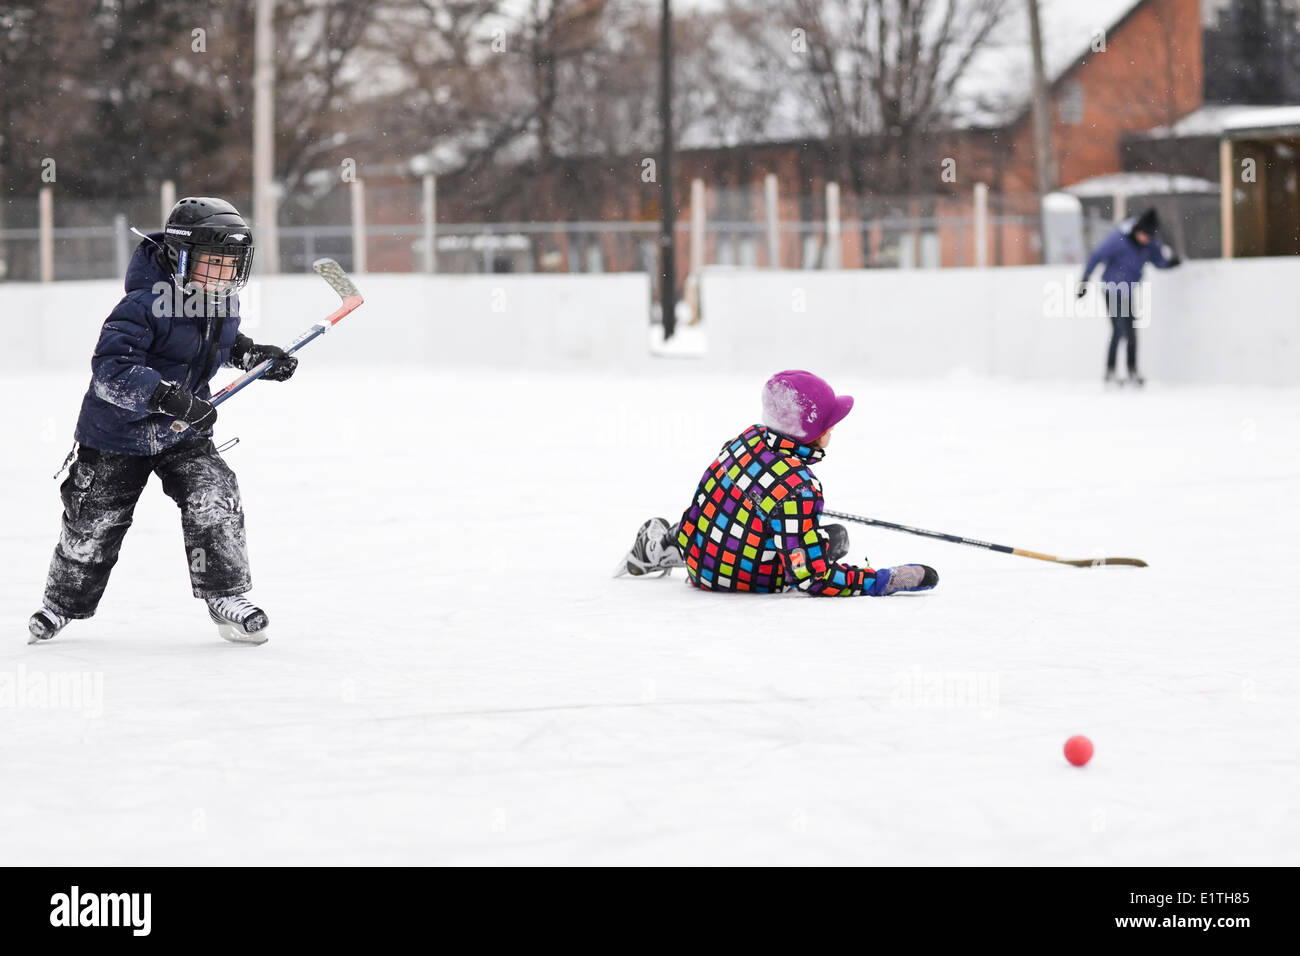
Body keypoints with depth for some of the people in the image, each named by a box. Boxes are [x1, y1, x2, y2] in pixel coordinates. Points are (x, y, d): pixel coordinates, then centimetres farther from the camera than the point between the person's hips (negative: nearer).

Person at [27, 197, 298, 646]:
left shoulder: (223, 302, -4)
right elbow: (110, 368, -37)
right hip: (118, 431, -5)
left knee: (215, 499, -15)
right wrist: (169, 397, -45)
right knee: (94, 523, 8)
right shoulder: (145, 306, -29)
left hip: (183, 433, 5)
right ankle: (63, 602, 32)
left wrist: (256, 355, 3)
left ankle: (227, 597, -1)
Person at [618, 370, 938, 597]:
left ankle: (661, 546, 38)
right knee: (836, 536, 10)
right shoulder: (799, 488, -33)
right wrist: (881, 581, -27)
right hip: (748, 583, -7)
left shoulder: (751, 437, -12)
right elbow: (812, 577, -30)